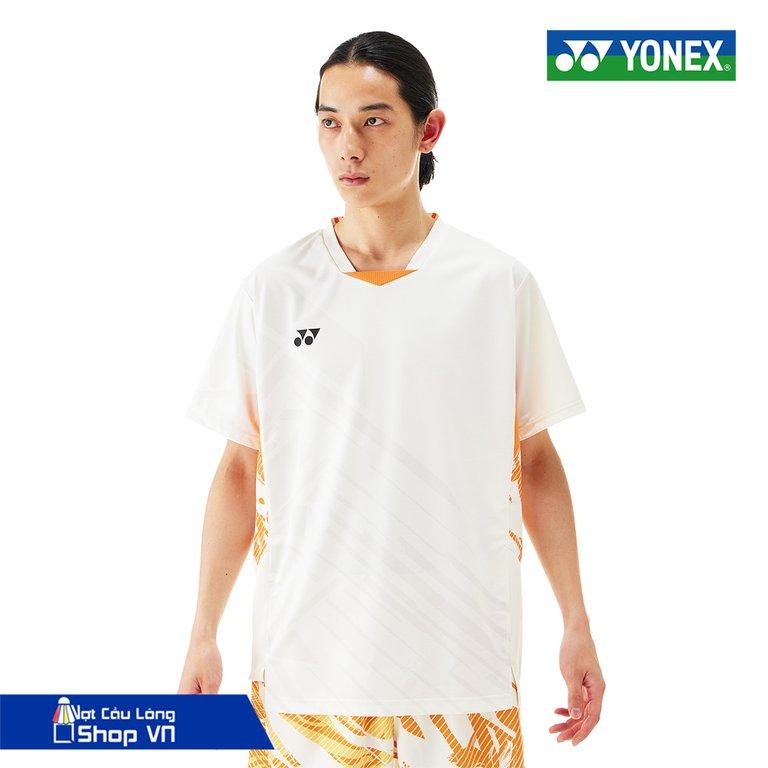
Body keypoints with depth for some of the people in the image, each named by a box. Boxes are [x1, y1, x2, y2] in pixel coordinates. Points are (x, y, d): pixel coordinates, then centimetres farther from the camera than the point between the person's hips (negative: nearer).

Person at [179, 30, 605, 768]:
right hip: (304, 658, 1)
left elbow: (536, 459, 5)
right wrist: (203, 636, 3)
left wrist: (577, 627, 4)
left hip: (461, 660, 0)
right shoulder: (272, 289, 0)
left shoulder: (500, 285, -2)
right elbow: (240, 467, 5)